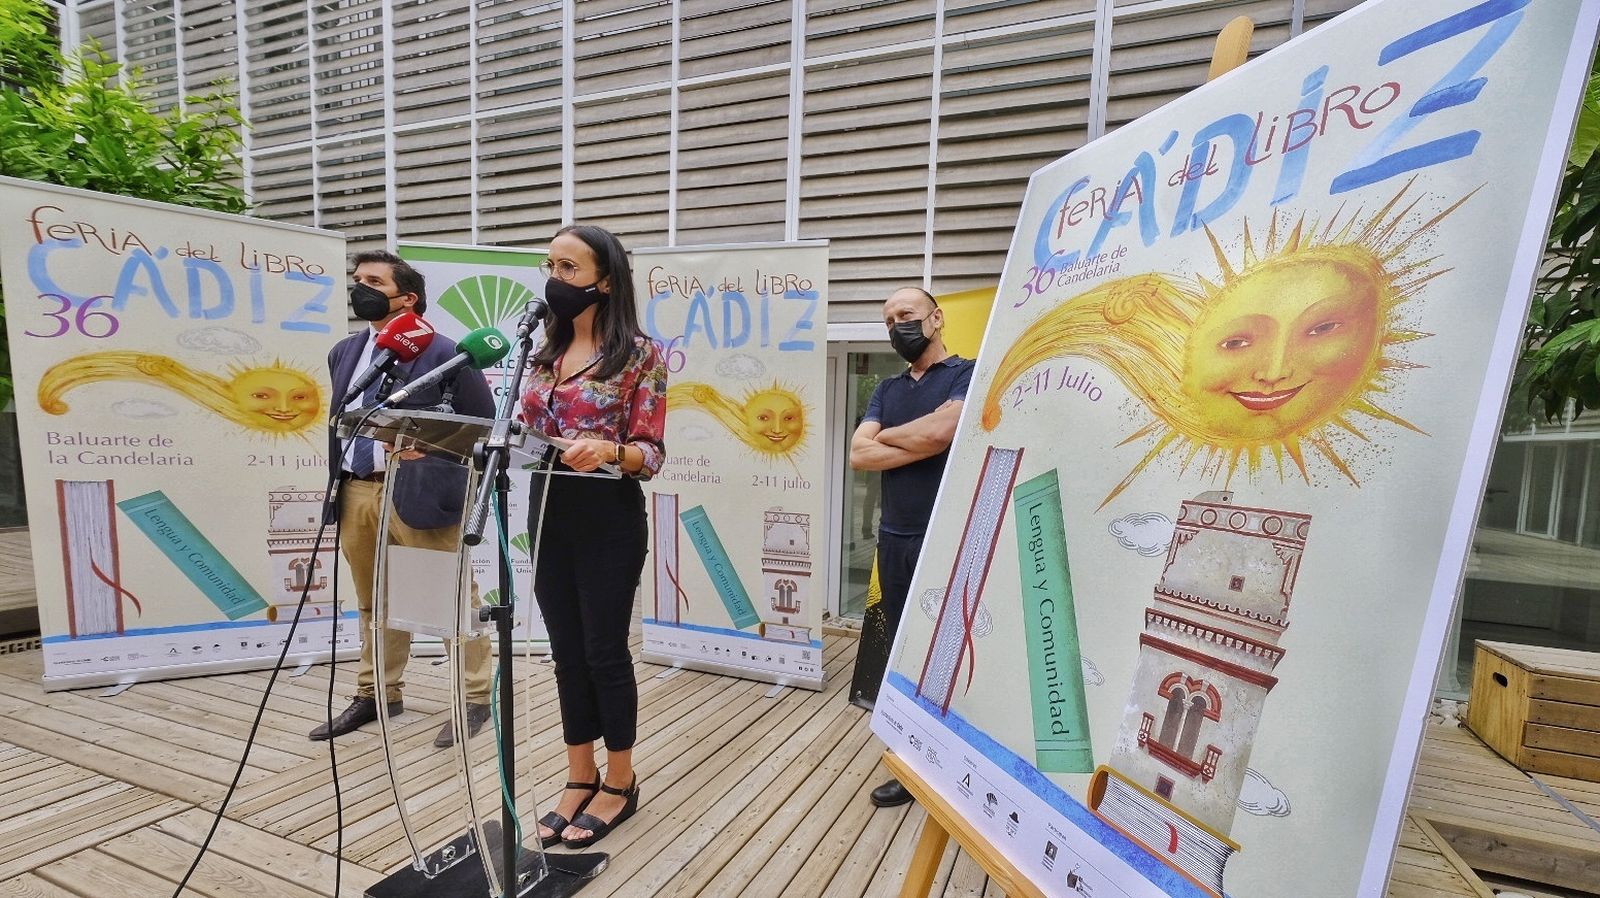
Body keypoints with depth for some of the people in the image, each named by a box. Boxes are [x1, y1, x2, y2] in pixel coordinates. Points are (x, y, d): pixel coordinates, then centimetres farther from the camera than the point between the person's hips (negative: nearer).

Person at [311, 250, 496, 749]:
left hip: (417, 492, -7)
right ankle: (376, 694, 35)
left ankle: (476, 698, 14)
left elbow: (483, 424, -5)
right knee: (373, 602, 19)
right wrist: (338, 481, 17)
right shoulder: (344, 352, 15)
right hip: (355, 492, 7)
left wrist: (432, 450, -14)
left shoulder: (444, 352, -7)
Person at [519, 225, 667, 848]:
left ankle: (620, 784, 26)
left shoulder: (640, 354, -7)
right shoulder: (545, 352, 12)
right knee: (567, 651, 13)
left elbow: (650, 453, -11)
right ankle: (579, 779, 31)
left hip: (608, 517, -6)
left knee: (604, 650, 4)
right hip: (548, 512, 6)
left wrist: (608, 449, -30)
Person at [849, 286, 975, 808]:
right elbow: (859, 455, 1)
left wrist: (886, 435, -3)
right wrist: (924, 444, -12)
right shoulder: (888, 389, 14)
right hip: (895, 540, 6)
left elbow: (939, 430, -22)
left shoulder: (968, 374, -4)